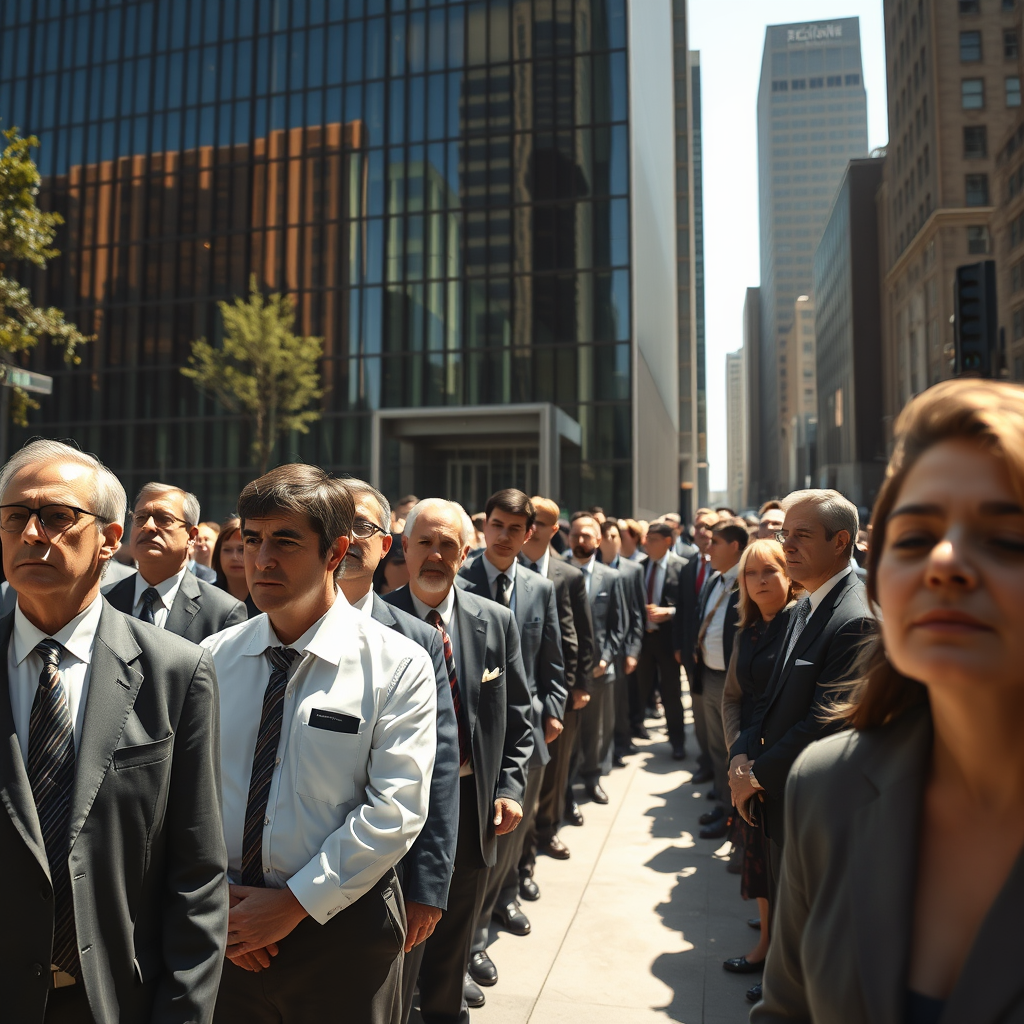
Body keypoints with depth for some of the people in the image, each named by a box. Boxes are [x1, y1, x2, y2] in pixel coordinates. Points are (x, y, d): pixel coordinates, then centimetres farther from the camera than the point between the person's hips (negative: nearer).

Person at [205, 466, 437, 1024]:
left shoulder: (399, 665, -13)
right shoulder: (212, 659, -1)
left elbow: (395, 810, -15)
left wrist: (296, 903, -14)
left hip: (341, 927, -2)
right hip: (224, 933, 3)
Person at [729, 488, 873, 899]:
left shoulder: (856, 622, -23)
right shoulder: (806, 607, 8)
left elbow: (823, 723, -24)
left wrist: (757, 775, -14)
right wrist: (741, 755, -4)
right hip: (780, 803, 8)